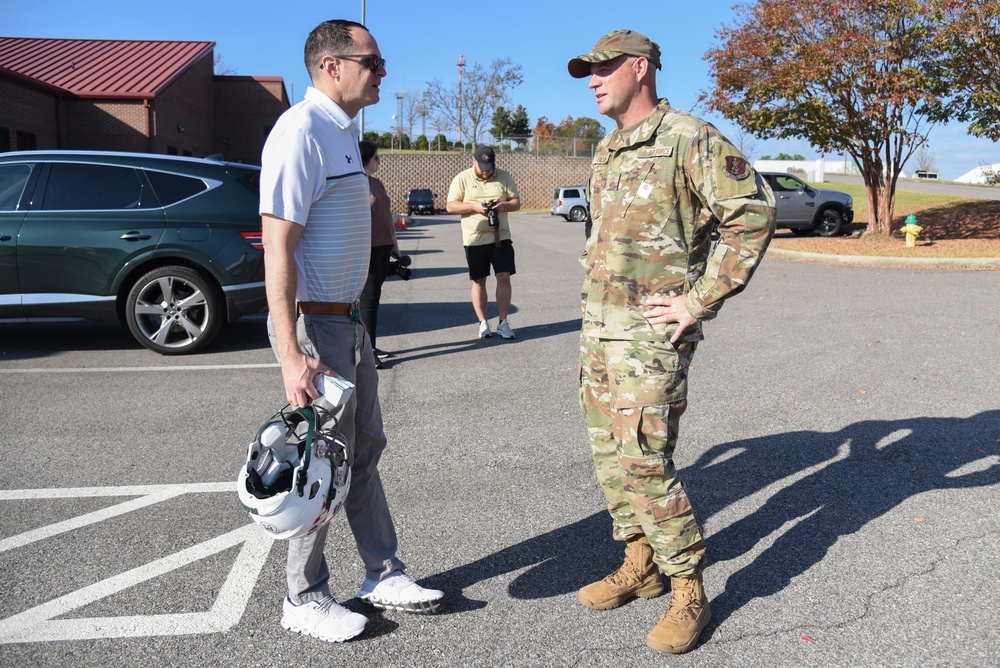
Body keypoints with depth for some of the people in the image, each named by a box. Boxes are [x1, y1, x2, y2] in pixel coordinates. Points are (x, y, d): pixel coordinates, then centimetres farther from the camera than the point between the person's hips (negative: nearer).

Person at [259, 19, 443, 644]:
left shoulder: (345, 130, 14)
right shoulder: (301, 130, -17)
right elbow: (278, 248, -22)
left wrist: (354, 313, 19)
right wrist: (291, 355, -27)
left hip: (349, 319, 10)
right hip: (314, 324, -10)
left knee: (364, 451, 15)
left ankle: (384, 575, 30)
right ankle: (305, 599, 20)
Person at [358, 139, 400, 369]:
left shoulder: (376, 183, 18)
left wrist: (394, 243, 22)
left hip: (383, 248, 8)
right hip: (368, 249, -8)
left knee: (373, 298, 11)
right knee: (369, 299, -7)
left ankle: (369, 347, 18)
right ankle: (368, 351, -4)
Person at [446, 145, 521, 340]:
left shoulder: (504, 177, 5)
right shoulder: (462, 179, 0)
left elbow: (517, 202, 7)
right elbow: (451, 206, -3)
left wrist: (504, 205, -15)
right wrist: (474, 206, -18)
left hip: (501, 236, 1)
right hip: (474, 239, -1)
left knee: (504, 277, -4)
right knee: (478, 281, 5)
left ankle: (503, 322, 5)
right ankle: (483, 322, 16)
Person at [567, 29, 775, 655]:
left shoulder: (688, 139, -10)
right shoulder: (605, 151, 16)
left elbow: (754, 210, -17)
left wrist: (700, 300, -18)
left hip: (651, 335, -9)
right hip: (598, 329, 9)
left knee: (643, 465, -11)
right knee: (610, 457, 13)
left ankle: (690, 593, 7)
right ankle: (640, 565, 30)